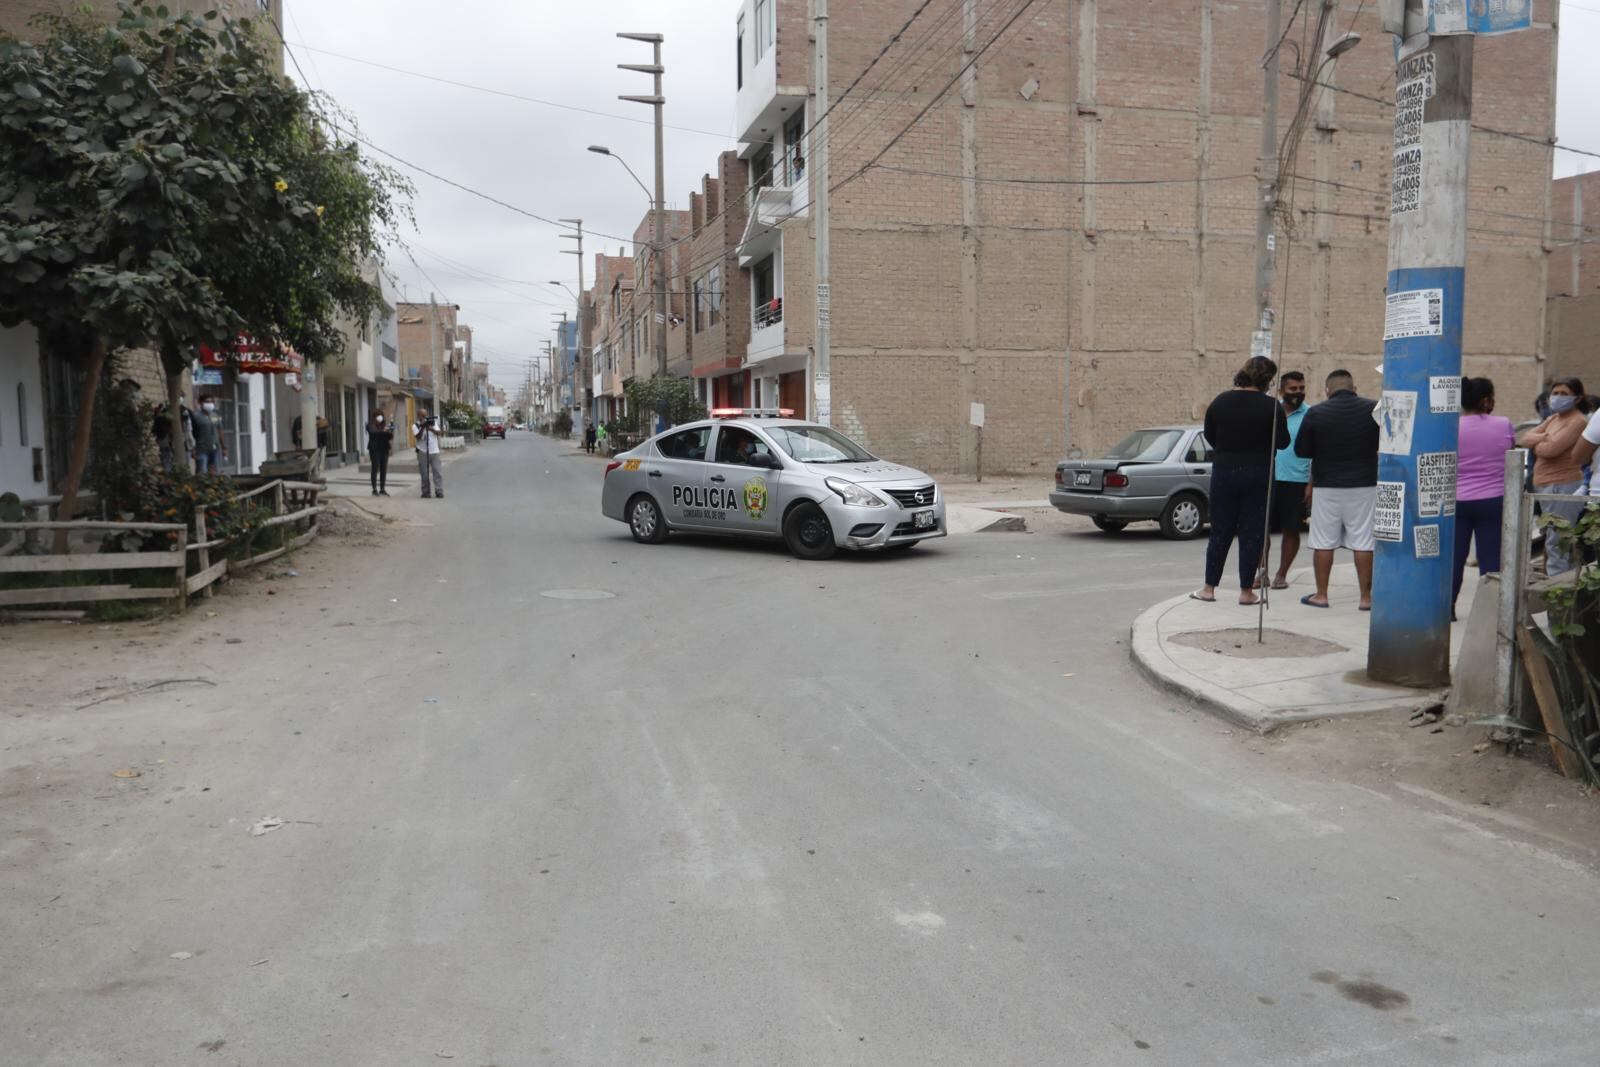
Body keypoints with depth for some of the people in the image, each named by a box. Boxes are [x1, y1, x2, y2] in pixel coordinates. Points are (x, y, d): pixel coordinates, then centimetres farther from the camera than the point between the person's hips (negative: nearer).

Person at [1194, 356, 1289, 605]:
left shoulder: (1220, 401, 1)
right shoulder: (1270, 406, -11)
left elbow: (1209, 435, 9)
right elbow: (1282, 442, -7)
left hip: (1223, 472, 3)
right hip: (1257, 475, -3)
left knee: (1220, 531, 10)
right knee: (1252, 533, 5)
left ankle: (1209, 587, 11)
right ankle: (1246, 590, 7)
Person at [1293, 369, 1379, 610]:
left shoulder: (1315, 414, -6)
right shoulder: (1373, 409, -4)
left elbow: (1301, 450, -1)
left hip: (1326, 485, -1)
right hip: (1364, 484, 1)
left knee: (1323, 542, 7)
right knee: (1363, 542, 4)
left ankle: (1321, 594, 12)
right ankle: (1366, 597, 7)